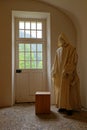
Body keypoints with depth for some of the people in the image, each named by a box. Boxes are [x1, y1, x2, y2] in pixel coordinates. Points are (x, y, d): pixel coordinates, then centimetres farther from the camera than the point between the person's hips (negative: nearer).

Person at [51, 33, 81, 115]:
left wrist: (67, 71, -22)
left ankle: (70, 108, 4)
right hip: (60, 74, 6)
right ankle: (62, 106, 19)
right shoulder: (58, 50, 13)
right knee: (61, 91, 8)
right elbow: (56, 62, 16)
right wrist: (53, 72, 11)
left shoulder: (72, 49, -5)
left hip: (69, 74, -6)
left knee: (69, 91, -3)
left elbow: (74, 61, -13)